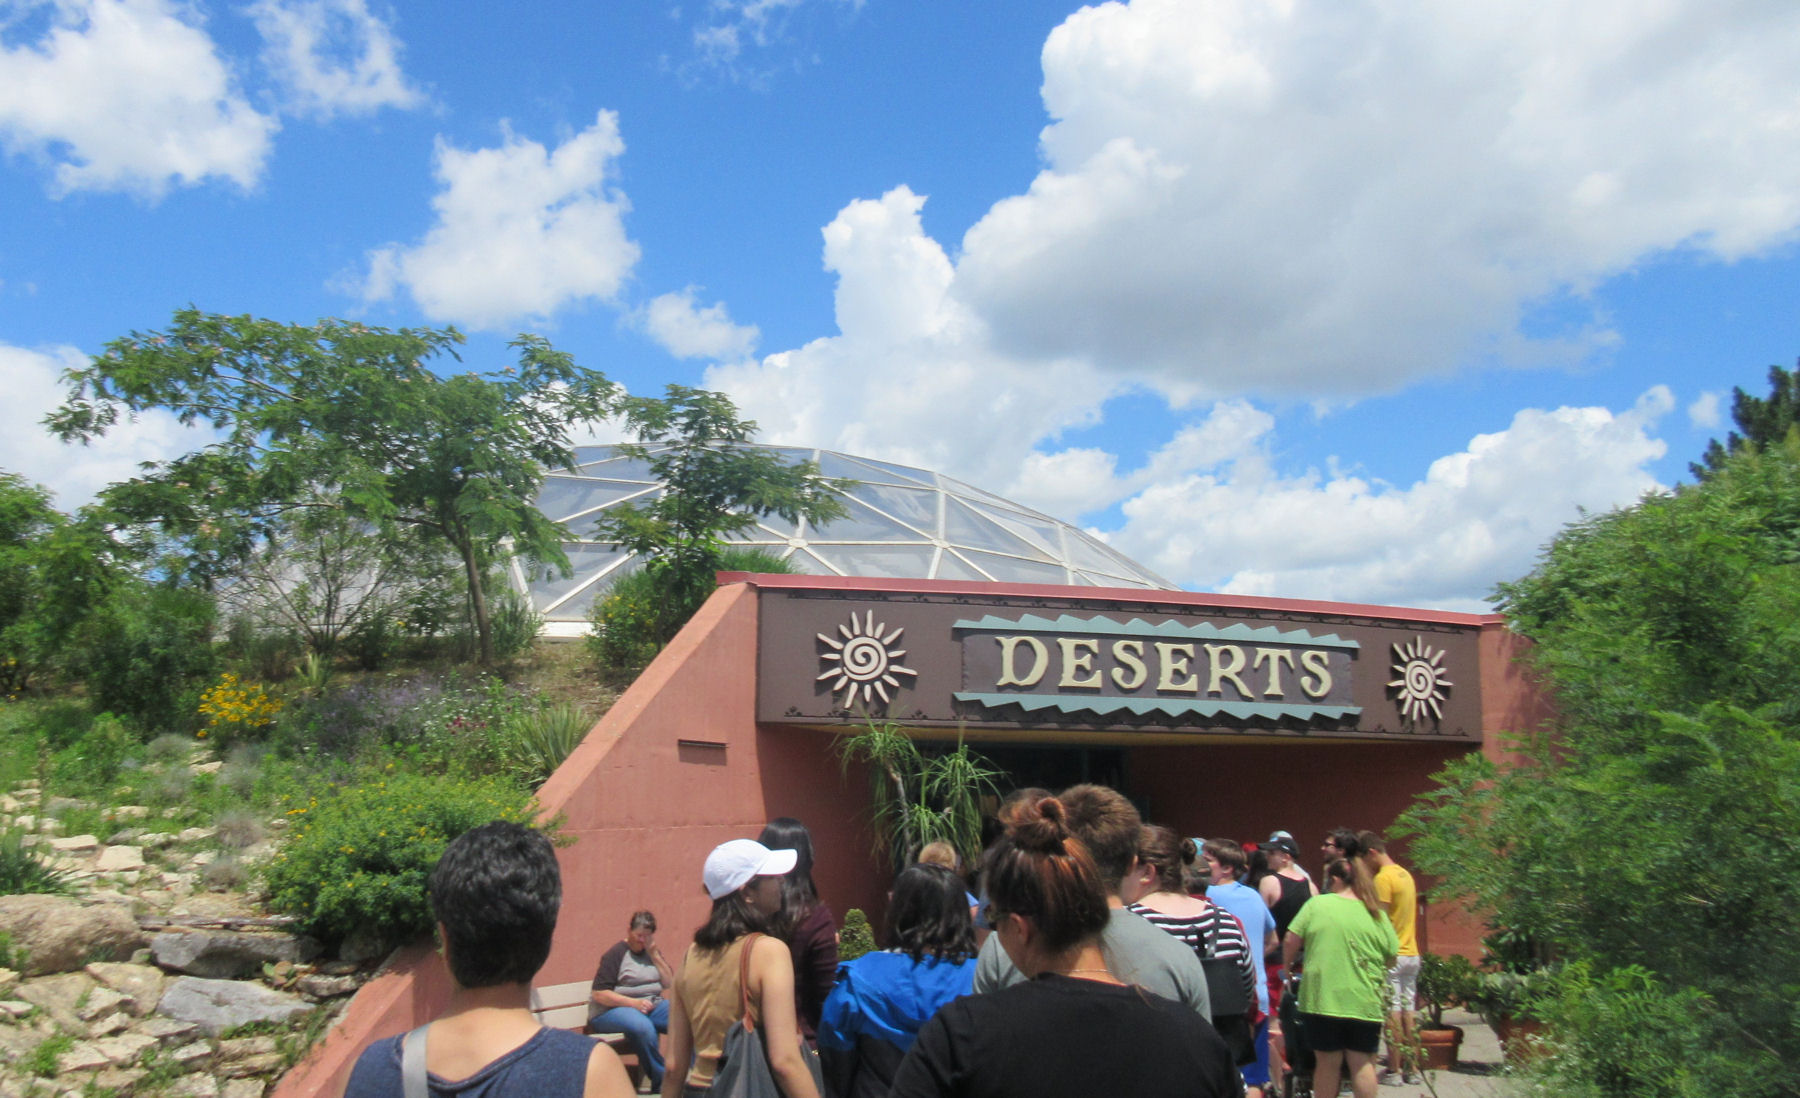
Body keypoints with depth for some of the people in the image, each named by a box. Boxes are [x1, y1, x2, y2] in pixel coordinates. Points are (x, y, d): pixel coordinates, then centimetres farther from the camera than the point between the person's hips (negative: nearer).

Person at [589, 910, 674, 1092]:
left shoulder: (652, 952, 15)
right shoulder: (615, 954, -4)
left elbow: (669, 983, 7)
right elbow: (599, 995, -11)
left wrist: (654, 954, -3)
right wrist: (634, 1003, -20)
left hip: (652, 1007, 6)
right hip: (612, 1011, -5)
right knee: (642, 1026, -40)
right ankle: (660, 1082, -26)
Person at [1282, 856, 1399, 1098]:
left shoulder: (1316, 904, -3)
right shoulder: (1376, 913, 2)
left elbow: (1290, 943, -4)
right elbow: (1391, 959, 7)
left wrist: (1288, 967, 14)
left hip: (1322, 998, -1)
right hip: (1365, 1002, 1)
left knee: (1327, 1062, 10)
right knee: (1363, 1063, 9)